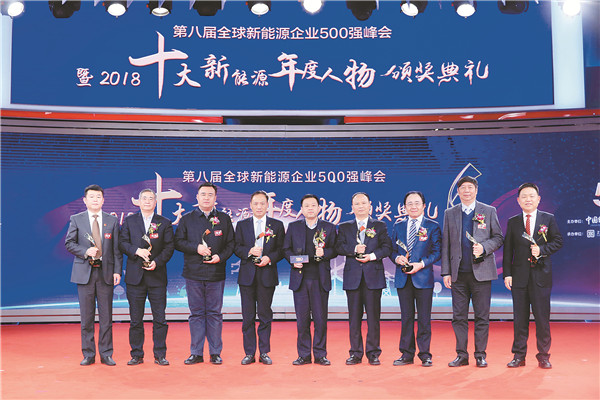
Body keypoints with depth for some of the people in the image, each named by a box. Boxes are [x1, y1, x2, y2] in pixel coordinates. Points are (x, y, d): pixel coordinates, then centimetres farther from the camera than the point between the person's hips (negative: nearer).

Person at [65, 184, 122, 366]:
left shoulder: (112, 221, 7)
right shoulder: (76, 219, 6)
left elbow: (117, 248, 5)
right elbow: (69, 243, 3)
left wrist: (117, 271, -4)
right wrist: (86, 251, -14)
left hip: (105, 272, 0)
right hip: (84, 272, 0)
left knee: (106, 316, 4)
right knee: (86, 317, 5)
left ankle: (106, 354, 13)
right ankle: (88, 355, 16)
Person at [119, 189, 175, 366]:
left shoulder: (164, 223, 8)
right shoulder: (129, 221, 11)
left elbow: (169, 247, 1)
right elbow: (122, 243, 3)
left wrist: (157, 262, -13)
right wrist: (136, 250, -14)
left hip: (157, 275, -1)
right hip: (135, 276, 1)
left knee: (160, 318, 1)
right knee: (135, 319, 6)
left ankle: (160, 355, 11)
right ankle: (136, 355, 16)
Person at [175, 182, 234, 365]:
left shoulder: (224, 219, 8)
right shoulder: (187, 219, 8)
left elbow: (231, 243, 7)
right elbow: (178, 242, 3)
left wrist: (221, 257, -10)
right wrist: (196, 248, -11)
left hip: (216, 273, 0)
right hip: (193, 274, 0)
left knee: (214, 313, 4)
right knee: (196, 313, 6)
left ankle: (215, 353, 13)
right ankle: (196, 353, 14)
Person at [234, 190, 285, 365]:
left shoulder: (277, 225, 7)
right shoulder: (242, 225, 10)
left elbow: (281, 249, 3)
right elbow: (237, 248, 5)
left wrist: (269, 258, -13)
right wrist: (249, 251, -13)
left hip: (267, 274, -1)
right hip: (247, 275, 1)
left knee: (265, 315, 4)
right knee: (248, 316, 4)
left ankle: (264, 352, 13)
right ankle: (249, 353, 12)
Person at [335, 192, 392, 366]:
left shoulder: (380, 226, 11)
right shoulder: (344, 227, 13)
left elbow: (387, 247, 2)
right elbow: (339, 247, 2)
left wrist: (373, 255, -14)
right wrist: (354, 249, -14)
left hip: (373, 275, -1)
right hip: (352, 276, 1)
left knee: (373, 316, 0)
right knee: (354, 316, 4)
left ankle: (373, 353, 9)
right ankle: (355, 353, 12)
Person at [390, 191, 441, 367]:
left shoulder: (433, 226, 3)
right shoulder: (398, 226, 12)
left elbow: (437, 252, -2)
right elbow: (392, 250, 14)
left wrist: (422, 264, -15)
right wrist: (397, 258, -8)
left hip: (423, 277, -3)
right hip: (403, 278, 3)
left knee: (424, 318, 2)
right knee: (406, 317, 8)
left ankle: (425, 354, 12)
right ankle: (407, 354, 16)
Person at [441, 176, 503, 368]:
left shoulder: (489, 211, 6)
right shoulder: (450, 214, 10)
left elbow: (498, 238, 7)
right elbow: (445, 245, 8)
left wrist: (484, 247, -13)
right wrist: (446, 272, 3)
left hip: (481, 271, -1)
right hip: (458, 274, 2)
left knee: (482, 316, 2)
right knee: (459, 316, 4)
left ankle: (480, 355, 14)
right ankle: (461, 355, 14)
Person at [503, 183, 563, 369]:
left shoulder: (548, 219, 6)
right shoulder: (513, 222, 8)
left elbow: (558, 241, 5)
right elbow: (508, 250, 7)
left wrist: (542, 250, -13)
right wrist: (507, 274, 0)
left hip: (541, 275, -1)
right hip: (519, 275, 1)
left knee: (542, 317, 2)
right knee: (520, 317, 5)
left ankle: (543, 356, 15)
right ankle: (519, 355, 13)